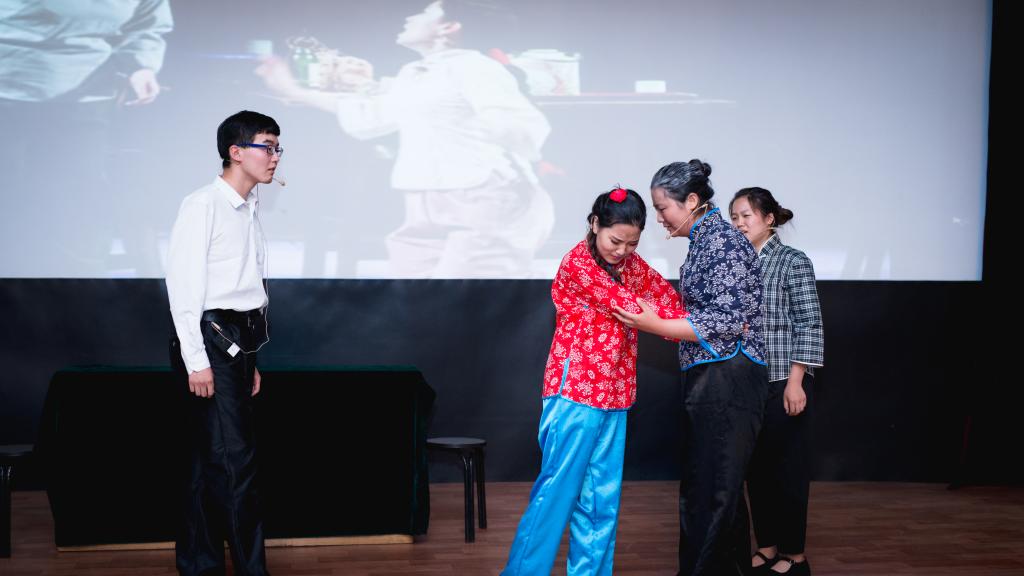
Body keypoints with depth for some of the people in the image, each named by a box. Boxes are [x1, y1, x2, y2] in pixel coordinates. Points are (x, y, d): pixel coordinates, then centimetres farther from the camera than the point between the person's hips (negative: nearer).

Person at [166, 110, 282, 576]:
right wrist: (196, 360, -18)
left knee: (213, 463, 12)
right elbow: (183, 284, -13)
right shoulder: (203, 205, -8)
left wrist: (251, 359, 16)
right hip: (211, 341, -8)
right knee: (235, 462, -10)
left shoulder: (249, 211, 16)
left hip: (239, 344, 8)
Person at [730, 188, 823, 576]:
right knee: (756, 467, 10)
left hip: (783, 382, -5)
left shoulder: (793, 262, -5)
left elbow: (809, 326, -8)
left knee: (788, 467, 2)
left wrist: (795, 382, -14)